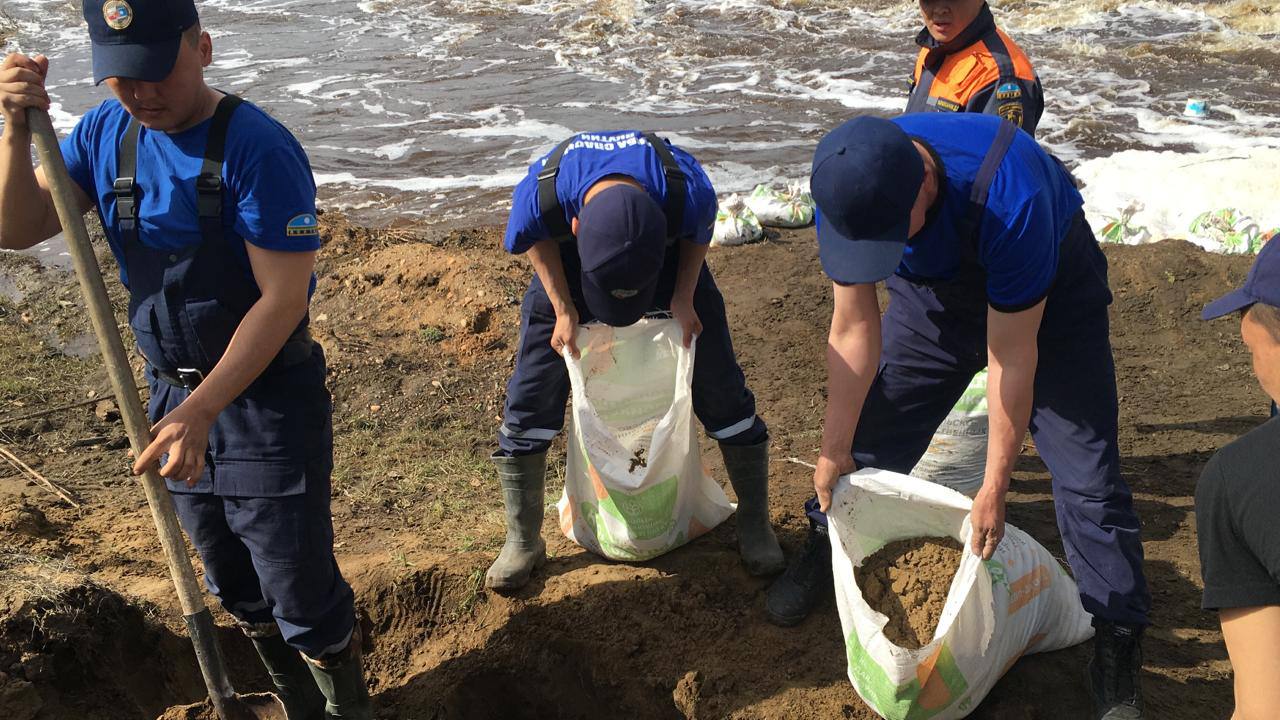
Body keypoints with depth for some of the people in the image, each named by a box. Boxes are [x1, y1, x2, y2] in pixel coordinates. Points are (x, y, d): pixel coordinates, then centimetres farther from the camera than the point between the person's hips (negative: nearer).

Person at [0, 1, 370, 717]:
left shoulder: (258, 149, -21)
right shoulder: (107, 133, -1)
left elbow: (283, 299, -24)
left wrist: (201, 412, -29)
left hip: (266, 398, -6)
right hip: (176, 394, 7)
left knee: (301, 596, 3)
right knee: (239, 590, 21)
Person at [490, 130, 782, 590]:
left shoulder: (689, 192, -42)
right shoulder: (539, 196, -41)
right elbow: (537, 240, -13)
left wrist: (683, 299, -14)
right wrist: (564, 310, -14)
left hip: (668, 258, 0)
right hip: (571, 261, 0)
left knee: (719, 387, -3)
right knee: (531, 395, -5)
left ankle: (755, 525, 17)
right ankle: (523, 541, 13)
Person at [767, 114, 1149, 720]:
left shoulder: (1008, 198, -43)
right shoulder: (847, 189, -28)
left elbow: (1011, 356, -33)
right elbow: (854, 330, -18)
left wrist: (994, 488, -24)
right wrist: (834, 449, -15)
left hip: (1047, 293, -4)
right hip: (935, 288, 4)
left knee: (1086, 469, -11)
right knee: (873, 429, 1)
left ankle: (1118, 645, 4)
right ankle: (824, 552, 26)